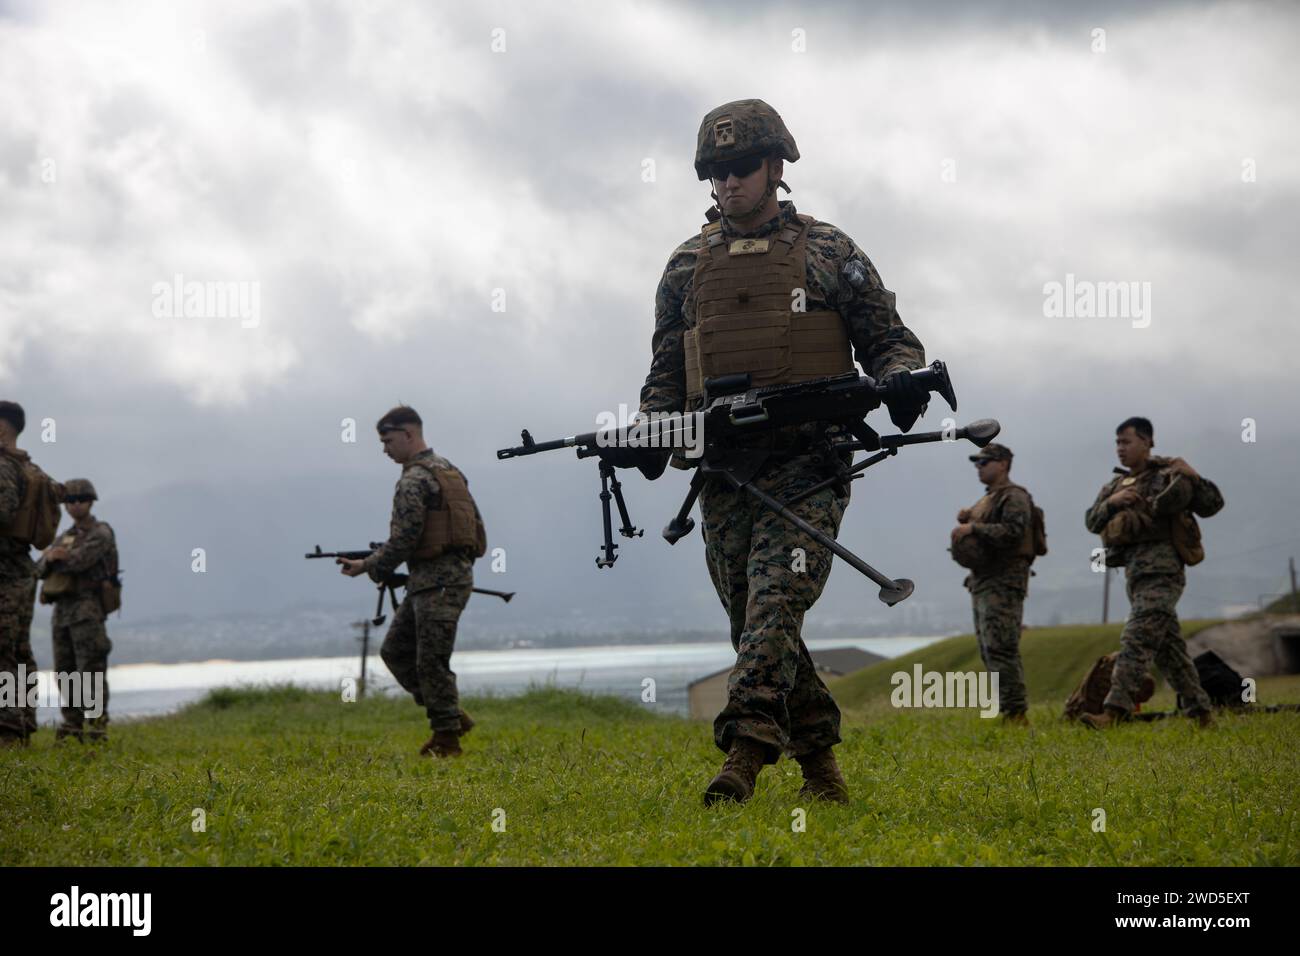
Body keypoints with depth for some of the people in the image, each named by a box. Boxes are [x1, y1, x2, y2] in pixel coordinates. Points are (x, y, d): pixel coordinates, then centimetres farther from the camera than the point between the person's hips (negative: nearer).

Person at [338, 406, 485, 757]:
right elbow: (475, 525, 21)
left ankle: (447, 738, 0)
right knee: (395, 650, 13)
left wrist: (367, 566, -4)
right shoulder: (449, 470, 17)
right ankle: (451, 716, 14)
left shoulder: (414, 481, -13)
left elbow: (404, 540, -17)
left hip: (437, 582, -10)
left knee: (431, 661, -5)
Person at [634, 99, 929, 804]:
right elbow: (666, 372, 18)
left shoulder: (829, 253, 6)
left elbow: (889, 338, 8)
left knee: (775, 601, -20)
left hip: (806, 463, -4)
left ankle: (745, 748, -28)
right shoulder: (687, 265, 14)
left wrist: (901, 378, -15)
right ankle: (818, 759, 17)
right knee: (753, 621, 5)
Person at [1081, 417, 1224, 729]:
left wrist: (1193, 478, -17)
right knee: (1169, 649, 9)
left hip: (1160, 571, -8)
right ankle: (1200, 712, 15)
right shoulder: (1116, 485, 22)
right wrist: (1112, 502, -7)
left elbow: (1212, 505, -4)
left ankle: (1114, 712, -28)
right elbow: (1092, 522, 11)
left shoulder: (1166, 477, 0)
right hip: (1136, 574, 8)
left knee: (1136, 641, -18)